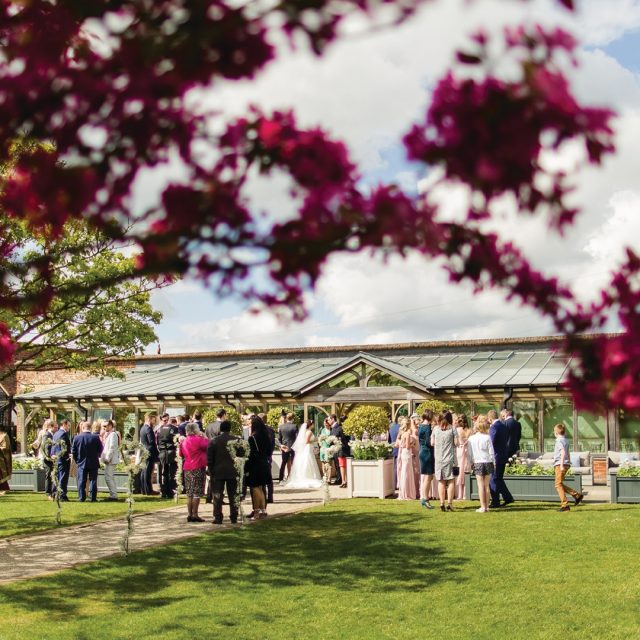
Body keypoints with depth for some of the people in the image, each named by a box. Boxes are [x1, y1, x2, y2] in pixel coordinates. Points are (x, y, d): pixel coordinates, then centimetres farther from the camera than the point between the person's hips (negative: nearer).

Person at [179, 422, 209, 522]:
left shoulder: (184, 441, 10)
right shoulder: (198, 439, -14)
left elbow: (181, 454, 21)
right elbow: (208, 446, -7)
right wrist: (205, 437, 5)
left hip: (187, 469, 7)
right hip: (198, 468, -7)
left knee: (189, 493, 11)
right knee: (197, 493, -4)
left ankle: (190, 515, 12)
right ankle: (195, 515, -5)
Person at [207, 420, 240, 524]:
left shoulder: (213, 441, -5)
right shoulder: (236, 440, -3)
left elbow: (209, 458, -4)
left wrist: (211, 471, 5)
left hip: (217, 472, -1)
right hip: (233, 472, 1)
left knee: (217, 496, 3)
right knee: (233, 496, 8)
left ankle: (218, 517, 0)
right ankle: (234, 517, 9)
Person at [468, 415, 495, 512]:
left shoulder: (471, 438, -5)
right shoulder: (487, 437, -8)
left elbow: (469, 453, 0)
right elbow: (491, 452, -4)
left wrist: (471, 462, 12)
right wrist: (494, 463, 7)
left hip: (477, 463, 0)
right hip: (488, 462, 0)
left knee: (480, 485, 1)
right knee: (486, 485, 9)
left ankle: (483, 507, -2)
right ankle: (487, 506, 14)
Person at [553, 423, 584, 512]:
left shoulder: (559, 441, -11)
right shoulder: (565, 440, 18)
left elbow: (563, 452, -22)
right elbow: (567, 454, 24)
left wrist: (561, 465, -25)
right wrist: (568, 463, 29)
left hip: (560, 465, -9)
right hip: (566, 464, 9)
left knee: (558, 485, -5)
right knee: (560, 484, 16)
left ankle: (565, 505, -7)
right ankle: (577, 495, 11)